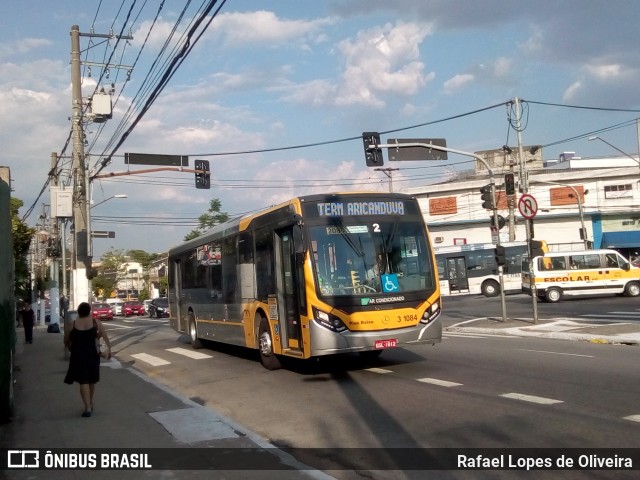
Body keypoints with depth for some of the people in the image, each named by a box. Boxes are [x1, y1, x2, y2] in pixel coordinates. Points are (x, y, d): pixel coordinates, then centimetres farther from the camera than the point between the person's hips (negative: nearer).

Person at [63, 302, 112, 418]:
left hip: (78, 356, -2)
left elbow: (66, 341, 3)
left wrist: (72, 350, 20)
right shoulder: (96, 323, -3)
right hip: (92, 354, 2)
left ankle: (88, 407, -8)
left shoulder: (72, 325, -4)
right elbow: (105, 337, -5)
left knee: (83, 381, 1)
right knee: (92, 379, 19)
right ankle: (90, 403, 32)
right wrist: (109, 349, 3)